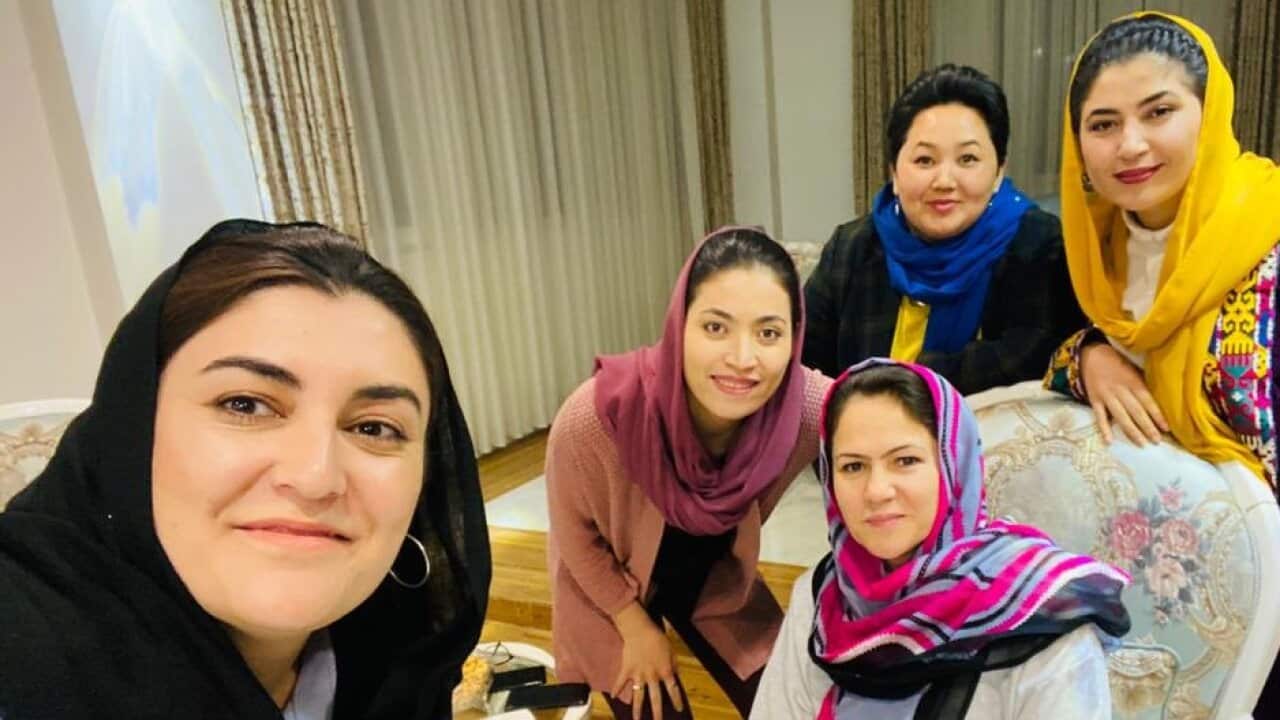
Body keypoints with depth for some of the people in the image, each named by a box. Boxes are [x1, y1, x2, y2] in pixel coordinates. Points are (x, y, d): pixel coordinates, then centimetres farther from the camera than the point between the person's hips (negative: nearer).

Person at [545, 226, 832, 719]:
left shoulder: (811, 409, -33)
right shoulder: (595, 418, -38)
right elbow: (576, 536, -17)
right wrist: (636, 627, -6)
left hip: (717, 578, 3)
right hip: (609, 585, -2)